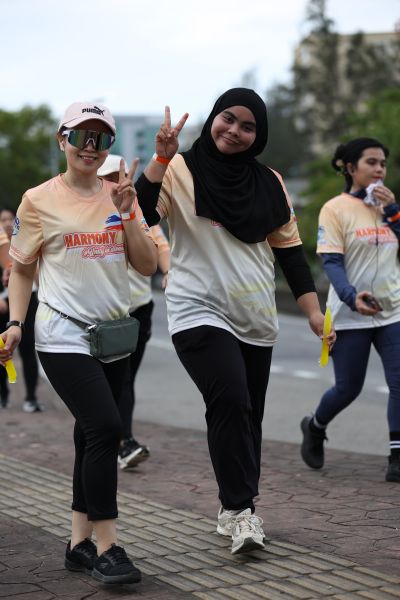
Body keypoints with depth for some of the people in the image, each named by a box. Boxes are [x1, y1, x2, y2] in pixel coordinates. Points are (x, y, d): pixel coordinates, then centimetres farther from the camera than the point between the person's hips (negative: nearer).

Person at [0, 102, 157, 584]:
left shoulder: (119, 196, 8)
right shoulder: (39, 200, -2)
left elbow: (147, 266, 4)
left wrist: (127, 213, -7)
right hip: (64, 336, -5)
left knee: (93, 435, 10)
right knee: (105, 427, -18)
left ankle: (80, 544, 19)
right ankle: (106, 548, -10)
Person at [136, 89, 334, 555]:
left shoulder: (268, 184, 10)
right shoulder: (181, 170, -3)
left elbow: (290, 250, 11)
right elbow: (141, 214, -19)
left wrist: (313, 310, 4)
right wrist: (162, 157, -27)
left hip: (256, 321, 5)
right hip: (201, 313, -5)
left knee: (246, 416, 9)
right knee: (231, 402, -22)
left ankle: (235, 512, 20)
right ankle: (239, 508, -13)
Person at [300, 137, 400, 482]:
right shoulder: (336, 209, -7)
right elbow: (331, 262, -14)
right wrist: (352, 297, -30)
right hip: (350, 315, -4)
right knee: (348, 388, 5)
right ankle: (315, 428, 35)